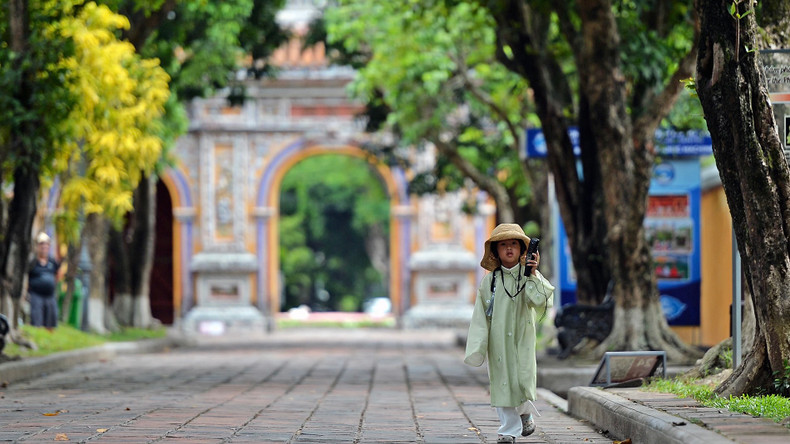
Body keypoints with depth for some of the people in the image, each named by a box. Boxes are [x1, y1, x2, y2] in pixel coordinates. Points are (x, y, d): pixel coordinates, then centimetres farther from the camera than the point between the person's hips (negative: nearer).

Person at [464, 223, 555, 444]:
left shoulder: (530, 276, 0)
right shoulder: (489, 280, 2)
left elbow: (541, 301, -16)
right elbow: (480, 315, 3)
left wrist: (532, 275, -24)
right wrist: (477, 346, -1)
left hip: (522, 337, -1)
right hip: (498, 341, 1)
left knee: (523, 380, -5)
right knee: (502, 383, 2)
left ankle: (525, 413, 27)